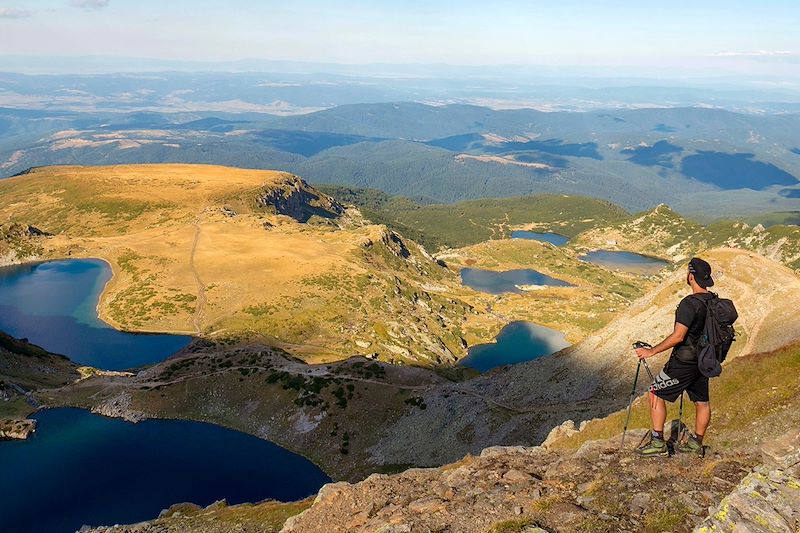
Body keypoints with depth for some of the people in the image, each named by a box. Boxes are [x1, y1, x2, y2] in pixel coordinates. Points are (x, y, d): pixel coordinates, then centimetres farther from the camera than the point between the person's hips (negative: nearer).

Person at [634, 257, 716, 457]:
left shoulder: (690, 303, -24)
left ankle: (658, 443, 3)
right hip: (704, 360, 9)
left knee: (656, 394, 2)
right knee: (702, 402, 16)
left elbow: (678, 336, -26)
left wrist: (651, 351, -19)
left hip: (684, 362, -9)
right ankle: (696, 443, 30)